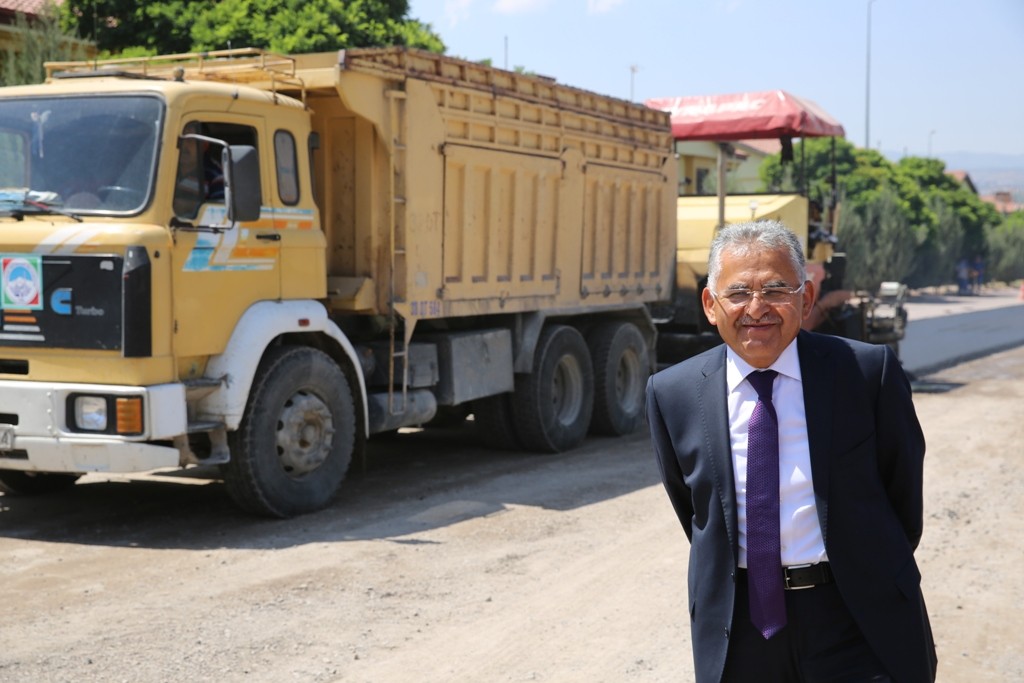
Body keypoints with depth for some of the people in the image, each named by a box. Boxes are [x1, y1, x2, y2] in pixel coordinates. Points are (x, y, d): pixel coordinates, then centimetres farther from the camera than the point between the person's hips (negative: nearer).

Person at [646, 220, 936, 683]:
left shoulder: (869, 371, -9)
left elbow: (903, 488, 3)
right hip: (737, 621, 2)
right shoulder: (672, 393, -4)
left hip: (857, 616, -1)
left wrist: (879, 575, 12)